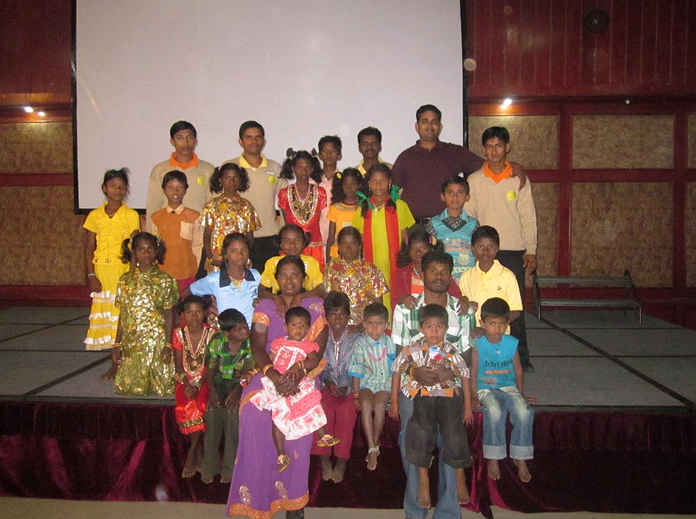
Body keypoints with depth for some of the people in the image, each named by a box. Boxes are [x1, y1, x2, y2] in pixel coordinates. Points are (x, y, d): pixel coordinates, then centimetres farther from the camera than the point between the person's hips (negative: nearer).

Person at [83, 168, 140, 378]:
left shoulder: (131, 215, 0)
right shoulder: (95, 215, 6)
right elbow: (89, 248, 7)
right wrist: (91, 275, -2)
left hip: (124, 270, -3)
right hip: (102, 271, 3)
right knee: (106, 315, 5)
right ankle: (115, 363, 15)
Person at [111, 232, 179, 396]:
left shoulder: (165, 280, -4)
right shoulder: (126, 280, 6)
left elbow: (168, 315, -4)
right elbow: (122, 315, 9)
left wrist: (167, 345, -9)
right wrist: (117, 344, 6)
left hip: (156, 341, -3)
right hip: (131, 342, 3)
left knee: (160, 385, -4)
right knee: (127, 385, 2)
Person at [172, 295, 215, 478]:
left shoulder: (212, 333, -4)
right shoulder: (178, 334, 3)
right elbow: (178, 365, 2)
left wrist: (197, 386, -18)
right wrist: (187, 385, -13)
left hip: (206, 381, -2)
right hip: (186, 381, 2)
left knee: (202, 407, -29)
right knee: (183, 408, -25)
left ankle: (192, 455, -10)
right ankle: (199, 452, -4)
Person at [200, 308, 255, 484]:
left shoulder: (251, 342, -12)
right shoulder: (216, 341, -7)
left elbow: (249, 372, -11)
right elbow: (210, 368, -2)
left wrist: (236, 392, -20)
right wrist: (211, 390, -14)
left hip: (240, 384, -1)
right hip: (219, 383, 2)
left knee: (232, 413, -23)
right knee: (212, 413, -18)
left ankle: (229, 468, -8)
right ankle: (209, 467, -3)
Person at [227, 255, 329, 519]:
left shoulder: (316, 307, 8)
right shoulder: (265, 307, 11)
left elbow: (318, 349, -2)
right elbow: (257, 346, -3)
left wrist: (296, 374, -20)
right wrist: (271, 373, -23)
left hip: (304, 376, -1)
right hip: (268, 374, 1)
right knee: (255, 418, -22)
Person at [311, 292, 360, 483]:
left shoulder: (356, 338, 3)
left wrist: (346, 386, -19)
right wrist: (328, 382, -17)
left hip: (349, 387, -1)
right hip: (326, 386, 1)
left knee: (346, 411, -27)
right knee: (324, 408, -26)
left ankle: (342, 461, -12)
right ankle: (324, 459, -11)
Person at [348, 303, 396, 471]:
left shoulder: (390, 343, -1)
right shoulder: (361, 343, -1)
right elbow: (356, 370, 2)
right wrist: (356, 393, -2)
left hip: (386, 382, -1)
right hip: (367, 382, 1)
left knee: (380, 404, -29)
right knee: (365, 403, -29)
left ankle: (375, 445, -11)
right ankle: (372, 448, -24)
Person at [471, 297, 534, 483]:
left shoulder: (512, 343, -3)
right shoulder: (478, 345, -10)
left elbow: (518, 370, 8)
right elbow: (474, 371, -3)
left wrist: (521, 395, 13)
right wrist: (474, 397, -5)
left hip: (508, 387, 3)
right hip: (486, 389, -2)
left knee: (524, 412, -25)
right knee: (495, 412, -33)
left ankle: (521, 458, -4)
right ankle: (493, 459, -15)